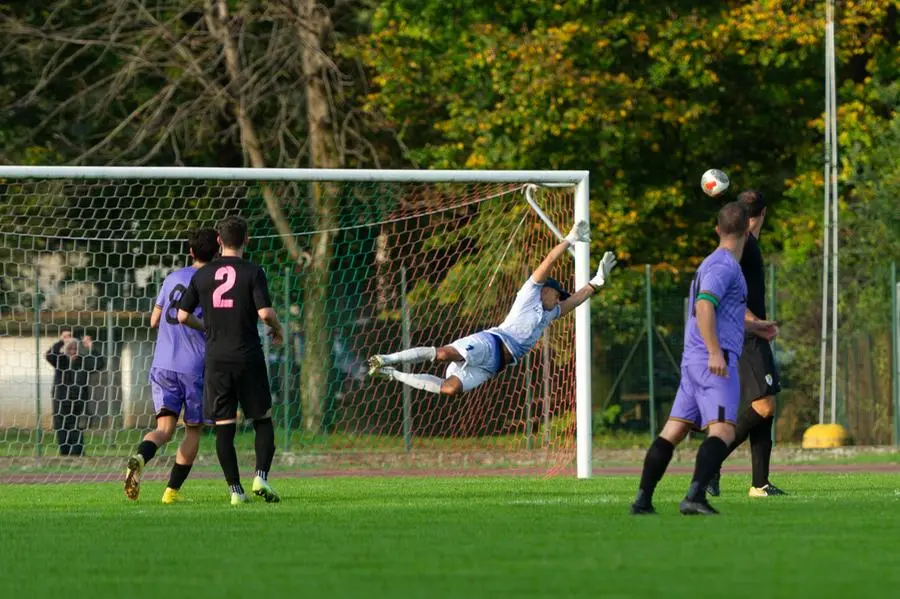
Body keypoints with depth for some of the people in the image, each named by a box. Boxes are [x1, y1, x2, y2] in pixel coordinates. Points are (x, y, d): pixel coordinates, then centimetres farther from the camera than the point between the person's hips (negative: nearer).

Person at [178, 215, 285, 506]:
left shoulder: (202, 275, 5)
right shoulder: (252, 272, -5)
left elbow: (183, 315, 7)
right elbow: (265, 312, -14)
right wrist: (278, 330, 7)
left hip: (216, 359, 2)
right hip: (248, 357, -2)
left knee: (224, 426, 3)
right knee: (263, 419, 9)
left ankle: (235, 489, -1)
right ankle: (261, 476, -8)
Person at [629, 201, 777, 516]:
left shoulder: (713, 263, 23)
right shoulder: (724, 265, -8)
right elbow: (704, 306, -22)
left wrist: (753, 325, 49)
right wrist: (715, 353, -29)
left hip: (694, 360, 10)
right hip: (716, 362, -10)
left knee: (673, 431, 8)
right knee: (722, 431, -17)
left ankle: (643, 499, 7)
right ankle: (695, 496, -32)